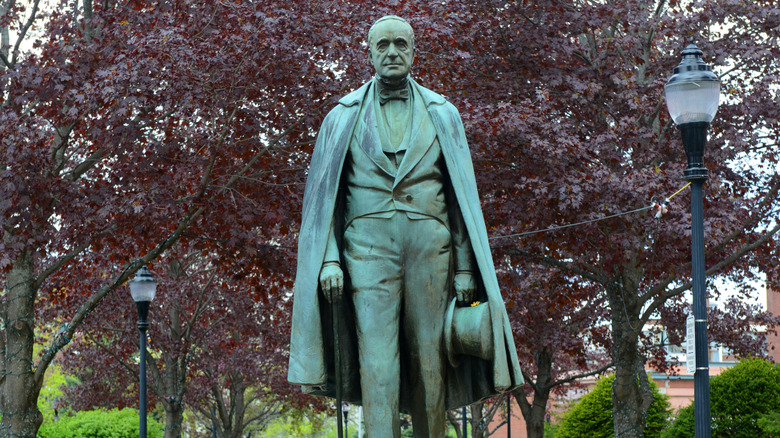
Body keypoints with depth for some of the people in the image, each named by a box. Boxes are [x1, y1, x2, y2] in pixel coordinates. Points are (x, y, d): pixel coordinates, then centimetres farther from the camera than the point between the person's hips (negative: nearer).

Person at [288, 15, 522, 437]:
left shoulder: (441, 114, 12)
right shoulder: (345, 115, 11)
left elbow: (462, 197, 9)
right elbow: (325, 195, 7)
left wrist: (465, 269, 2)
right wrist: (329, 259, -6)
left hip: (430, 247, 1)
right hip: (369, 248, -1)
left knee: (431, 366, 0)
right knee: (377, 366, -11)